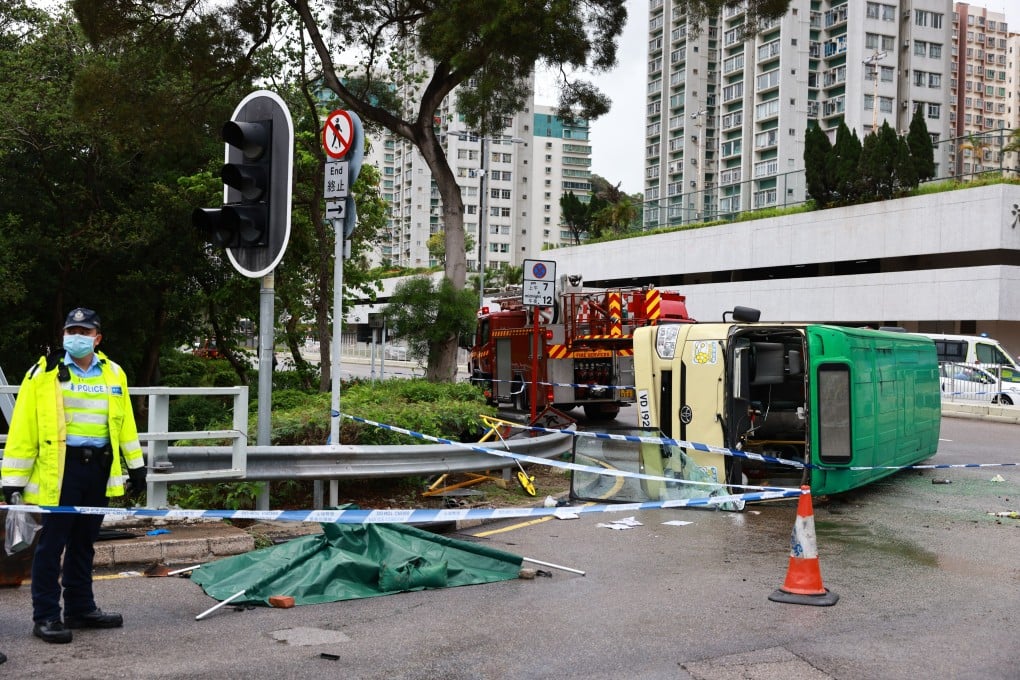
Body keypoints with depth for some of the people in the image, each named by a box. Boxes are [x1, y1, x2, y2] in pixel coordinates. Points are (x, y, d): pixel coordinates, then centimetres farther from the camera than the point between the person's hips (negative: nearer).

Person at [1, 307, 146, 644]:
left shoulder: (113, 374, 10)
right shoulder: (44, 374, -4)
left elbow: (125, 423, 17)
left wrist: (135, 465, 15)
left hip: (99, 469, 5)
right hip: (60, 469, -4)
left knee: (83, 542, 15)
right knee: (52, 544, 0)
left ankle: (81, 608, 26)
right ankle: (46, 616, 10)